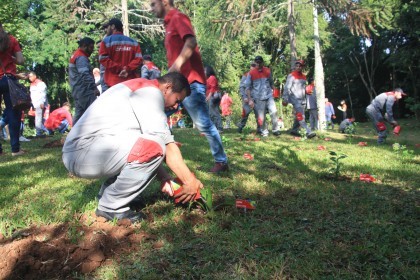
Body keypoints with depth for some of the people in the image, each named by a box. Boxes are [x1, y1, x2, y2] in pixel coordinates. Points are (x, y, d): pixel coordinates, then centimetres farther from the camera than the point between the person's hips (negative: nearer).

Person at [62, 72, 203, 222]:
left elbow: (144, 148, 18)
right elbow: (166, 144, -17)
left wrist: (166, 178, 12)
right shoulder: (151, 91, -10)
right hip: (82, 151, -11)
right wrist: (190, 181, -10)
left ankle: (108, 194, 12)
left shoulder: (141, 90, 20)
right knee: (154, 147, -24)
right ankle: (110, 207, -9)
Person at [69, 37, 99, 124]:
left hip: (77, 91, 11)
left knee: (79, 113, 13)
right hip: (85, 91, -11)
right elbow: (85, 75, -26)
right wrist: (94, 87, -30)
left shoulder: (75, 56, 21)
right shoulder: (81, 58, -13)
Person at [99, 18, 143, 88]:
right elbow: (138, 59, 2)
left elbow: (103, 59, -8)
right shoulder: (133, 42, 13)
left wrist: (119, 68, -9)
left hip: (113, 81, -3)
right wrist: (128, 69, -6)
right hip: (131, 81, 3)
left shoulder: (106, 41, 2)